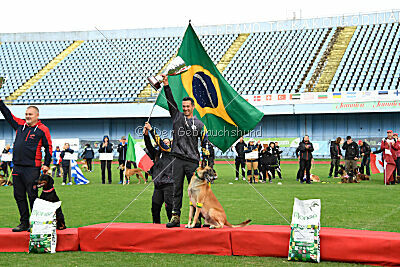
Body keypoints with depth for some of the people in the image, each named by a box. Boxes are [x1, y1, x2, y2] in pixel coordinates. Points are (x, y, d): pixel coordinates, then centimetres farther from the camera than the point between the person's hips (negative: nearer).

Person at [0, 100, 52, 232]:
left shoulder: (42, 129, -1)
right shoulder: (19, 125, 12)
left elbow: (48, 147, 0)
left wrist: (46, 165, -5)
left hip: (32, 168, -6)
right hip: (17, 168, 6)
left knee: (32, 196, -3)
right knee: (19, 196, 9)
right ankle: (24, 223, 17)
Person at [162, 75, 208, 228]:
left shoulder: (199, 124, 9)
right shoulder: (177, 116, 12)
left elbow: (205, 141, 12)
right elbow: (171, 101, 3)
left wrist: (205, 151, 0)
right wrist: (166, 85, -6)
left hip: (192, 161, -1)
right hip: (178, 159, 1)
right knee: (177, 188, 2)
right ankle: (175, 217, 4)